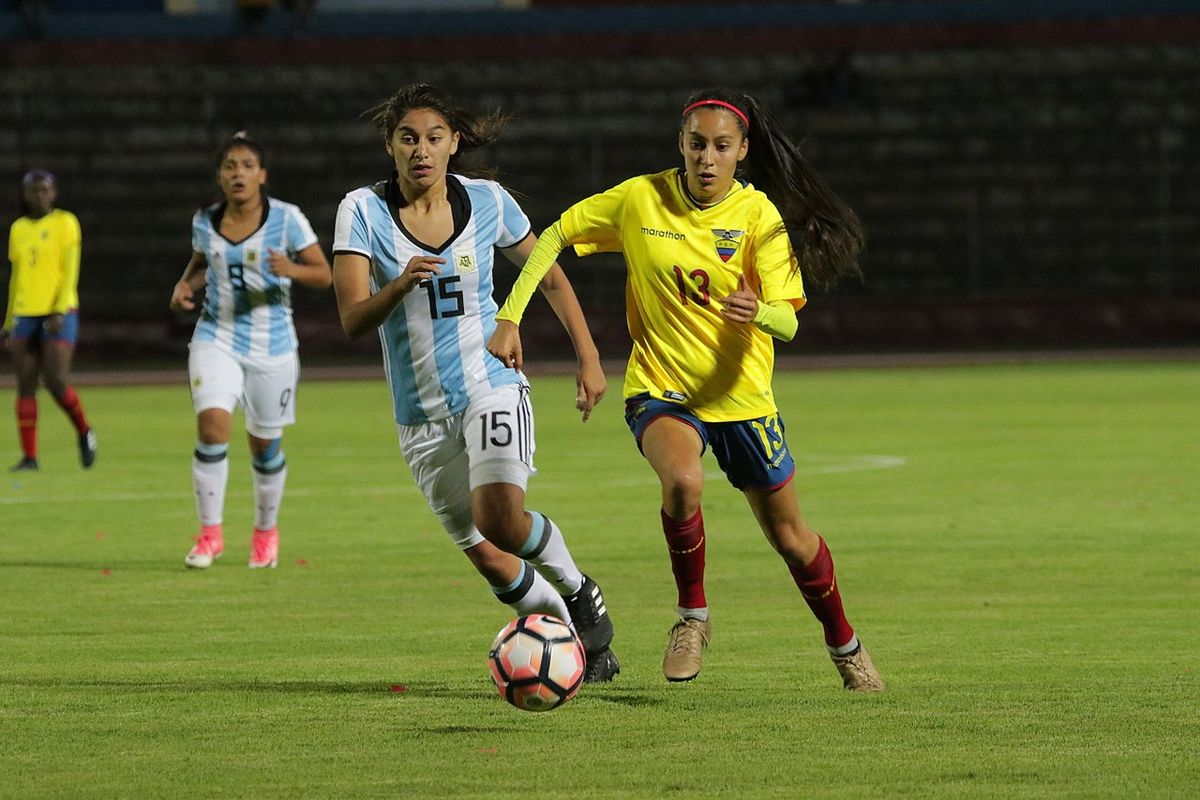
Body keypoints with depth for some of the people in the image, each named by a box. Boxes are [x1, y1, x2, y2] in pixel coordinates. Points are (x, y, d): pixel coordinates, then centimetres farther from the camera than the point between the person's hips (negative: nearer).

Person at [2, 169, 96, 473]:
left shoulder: (65, 223, 1)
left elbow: (70, 272, -5)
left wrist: (60, 311, -16)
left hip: (58, 315, -5)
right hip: (25, 316, 5)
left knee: (56, 381, -13)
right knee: (25, 387, -1)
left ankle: (84, 431, 12)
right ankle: (29, 456, 0)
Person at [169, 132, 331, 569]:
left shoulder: (287, 218, -9)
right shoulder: (204, 221, 1)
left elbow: (324, 274, -7)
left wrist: (292, 269, -28)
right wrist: (185, 284, 0)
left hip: (272, 347, -1)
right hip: (216, 338, 1)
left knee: (265, 447, 8)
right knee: (212, 425, -20)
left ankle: (266, 531, 32)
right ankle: (210, 533, -9)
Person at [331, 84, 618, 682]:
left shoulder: (487, 201, -4)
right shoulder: (363, 211, -8)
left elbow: (550, 277, 12)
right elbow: (353, 320, -17)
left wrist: (588, 358, 7)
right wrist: (400, 285, -35)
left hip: (492, 386, -2)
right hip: (420, 415, 2)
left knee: (501, 519, -27)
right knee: (489, 561, 2)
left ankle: (579, 592, 1)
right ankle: (571, 633, 27)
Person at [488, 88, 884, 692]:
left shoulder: (760, 215, -11)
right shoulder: (641, 200, -9)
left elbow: (786, 320, -20)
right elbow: (553, 238, 2)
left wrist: (757, 312, -43)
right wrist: (509, 318, -7)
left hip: (740, 395, 1)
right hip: (660, 390, -1)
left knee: (788, 534, 10)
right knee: (682, 481, -33)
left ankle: (844, 646, 38)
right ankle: (692, 615, -9)